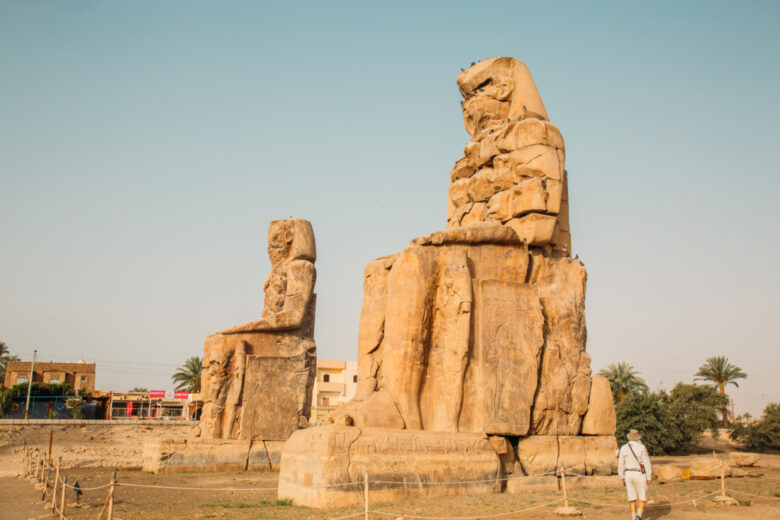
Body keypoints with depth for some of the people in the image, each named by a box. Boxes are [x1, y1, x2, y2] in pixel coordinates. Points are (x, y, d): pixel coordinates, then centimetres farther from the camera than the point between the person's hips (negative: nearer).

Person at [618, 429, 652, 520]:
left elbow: (621, 464, 3)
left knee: (632, 498, 11)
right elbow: (647, 463, -9)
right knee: (642, 497, 6)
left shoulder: (623, 448, 0)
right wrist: (649, 477, -2)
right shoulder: (641, 447, -10)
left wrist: (622, 477, 12)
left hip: (628, 474, 3)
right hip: (639, 475, -3)